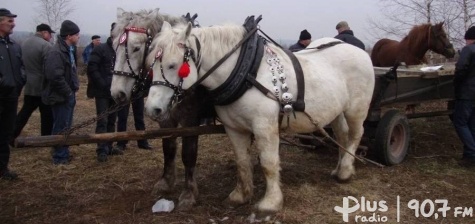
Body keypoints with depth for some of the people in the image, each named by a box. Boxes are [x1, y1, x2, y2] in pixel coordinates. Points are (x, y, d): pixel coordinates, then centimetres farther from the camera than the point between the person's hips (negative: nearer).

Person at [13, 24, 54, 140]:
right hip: (43, 86, -8)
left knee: (25, 112, 16)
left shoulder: (24, 43, 10)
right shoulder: (46, 45, -17)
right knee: (47, 114, 5)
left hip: (28, 86, 8)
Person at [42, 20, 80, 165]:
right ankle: (59, 157, 9)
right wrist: (68, 92, -20)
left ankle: (64, 153, 30)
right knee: (61, 127, -1)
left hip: (69, 95, 10)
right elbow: (55, 77, -28)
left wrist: (74, 88, 11)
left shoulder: (70, 50, 11)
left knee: (66, 126, 18)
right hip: (61, 96, -10)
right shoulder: (56, 53, -21)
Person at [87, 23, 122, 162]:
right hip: (102, 92, -5)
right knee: (102, 121, -5)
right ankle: (101, 150, -1)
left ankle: (109, 147, 23)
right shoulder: (100, 49, -7)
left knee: (112, 121, 13)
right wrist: (103, 84, -17)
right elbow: (92, 68, -13)